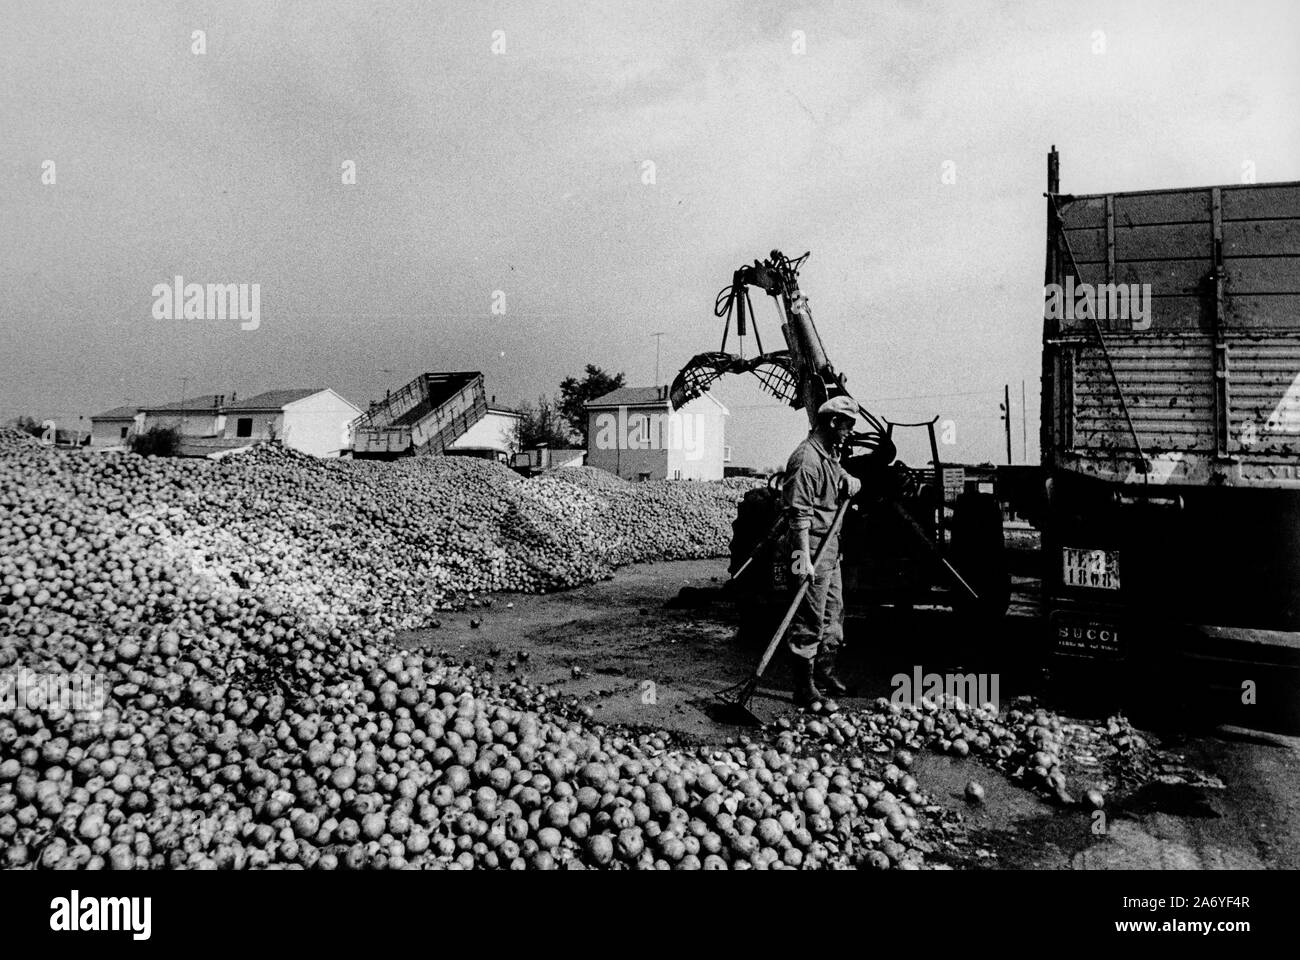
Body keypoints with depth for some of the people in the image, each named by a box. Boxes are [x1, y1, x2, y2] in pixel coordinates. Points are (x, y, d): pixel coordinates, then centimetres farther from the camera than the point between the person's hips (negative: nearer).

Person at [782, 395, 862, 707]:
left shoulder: (830, 454, 15)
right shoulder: (807, 458, -17)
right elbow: (800, 512, -23)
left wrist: (849, 480, -7)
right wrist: (804, 557, -27)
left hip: (831, 545, 10)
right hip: (813, 545, -10)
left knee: (833, 613, 18)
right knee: (810, 622, -5)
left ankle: (825, 675, 31)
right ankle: (805, 689, 2)